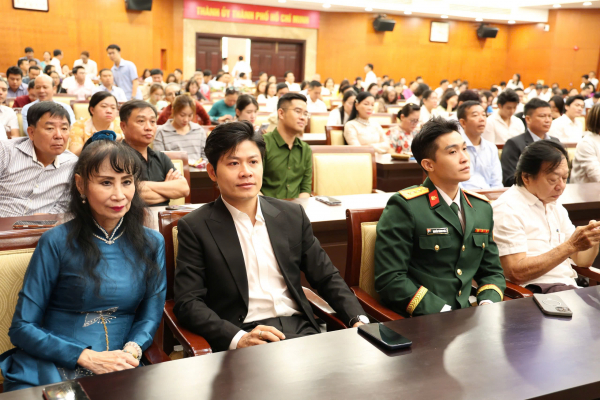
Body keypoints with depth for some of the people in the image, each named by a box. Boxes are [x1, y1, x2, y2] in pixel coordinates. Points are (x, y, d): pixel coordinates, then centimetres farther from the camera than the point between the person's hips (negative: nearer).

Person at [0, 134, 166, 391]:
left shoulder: (152, 244, 6)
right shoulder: (57, 242, -4)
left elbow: (150, 316, 10)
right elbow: (22, 327, -3)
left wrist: (131, 350, -12)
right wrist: (87, 357, -13)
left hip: (116, 370, 2)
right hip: (45, 371, -2)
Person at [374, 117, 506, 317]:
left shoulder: (482, 208, 12)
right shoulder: (405, 206, -10)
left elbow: (492, 271, 19)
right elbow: (389, 279, -15)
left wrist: (487, 305, -3)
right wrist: (444, 313, -20)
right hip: (417, 322, -5)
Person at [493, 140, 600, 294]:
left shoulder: (554, 205, 17)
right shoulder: (507, 208, -11)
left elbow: (582, 261, 18)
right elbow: (516, 273, -19)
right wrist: (571, 246, -19)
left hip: (569, 287, 8)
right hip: (534, 292, -8)